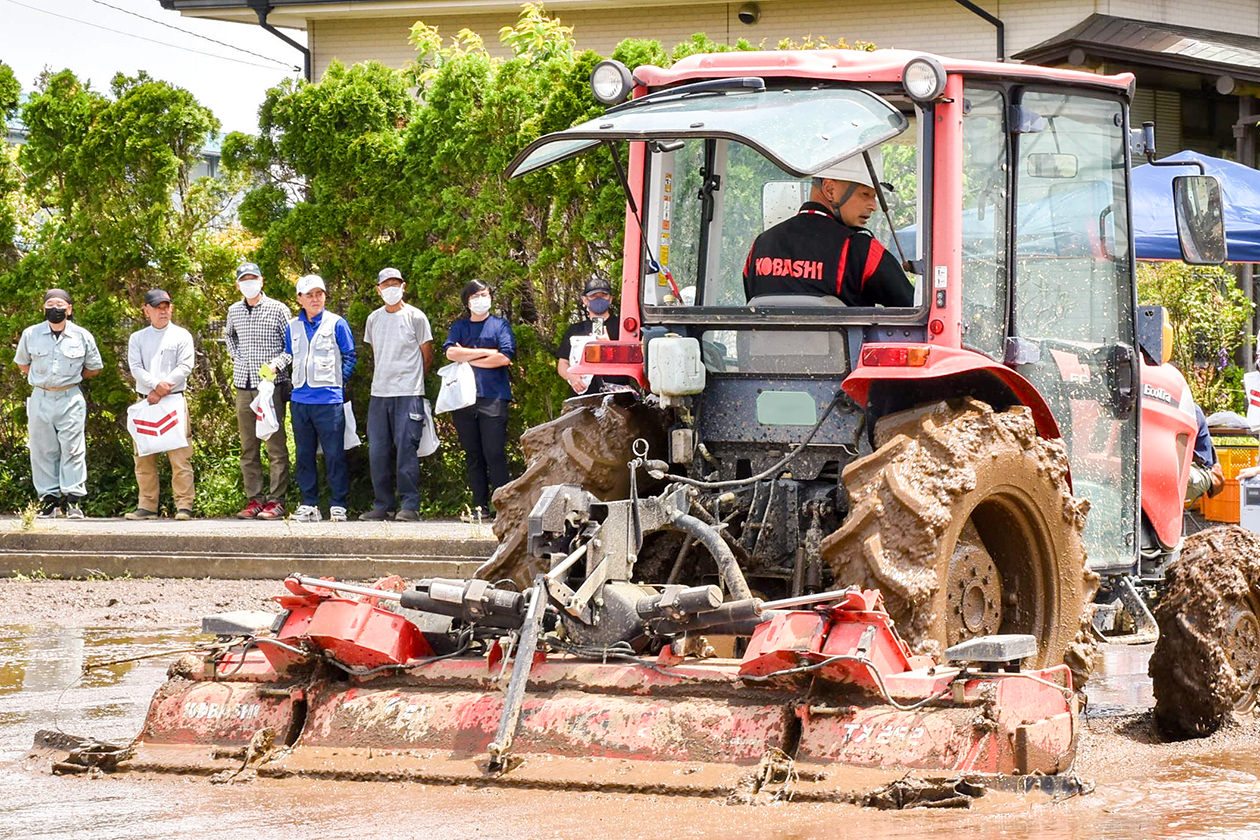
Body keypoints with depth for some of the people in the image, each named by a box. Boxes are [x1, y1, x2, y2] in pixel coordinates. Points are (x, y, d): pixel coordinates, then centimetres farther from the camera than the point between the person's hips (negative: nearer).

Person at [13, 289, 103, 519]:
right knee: (43, 450, 1)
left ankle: (73, 500, -4)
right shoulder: (31, 335, 5)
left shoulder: (82, 336, 2)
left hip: (70, 399, -1)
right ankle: (49, 500, 5)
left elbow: (94, 368, 13)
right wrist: (43, 379, 10)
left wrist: (70, 377, 8)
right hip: (40, 398, 1)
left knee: (72, 448, -6)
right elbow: (22, 364, 18)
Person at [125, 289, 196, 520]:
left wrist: (163, 389, -11)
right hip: (146, 401, 3)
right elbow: (135, 368, 2)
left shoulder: (181, 336, 9)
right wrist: (156, 385, -15)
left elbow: (185, 367, -2)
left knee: (180, 455, -10)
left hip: (175, 399, -3)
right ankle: (147, 506, 7)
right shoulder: (137, 338, 15)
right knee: (144, 457, 2)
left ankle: (184, 506, -11)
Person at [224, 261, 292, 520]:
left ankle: (276, 500, -5)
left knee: (276, 445, -6)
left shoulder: (278, 310, -2)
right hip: (244, 386, 5)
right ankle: (253, 499, 10)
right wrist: (235, 356, 17)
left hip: (271, 385, -5)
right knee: (248, 447, 6)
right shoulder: (234, 311, 12)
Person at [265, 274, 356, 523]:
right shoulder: (292, 327, 13)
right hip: (300, 398, 5)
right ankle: (309, 505, 12)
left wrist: (338, 381, -1)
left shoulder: (336, 324, 1)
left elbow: (349, 356, 6)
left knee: (334, 454, -5)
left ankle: (339, 505, 0)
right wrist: (274, 366, 6)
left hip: (329, 399, -5)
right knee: (304, 454, 7)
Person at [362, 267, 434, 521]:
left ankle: (409, 506, -6)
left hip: (408, 394, -5)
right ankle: (383, 505, 10)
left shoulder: (415, 317, -1)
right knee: (378, 452, 3)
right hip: (379, 393, 5)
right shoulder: (374, 319, 13)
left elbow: (427, 356, 6)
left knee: (406, 450, -9)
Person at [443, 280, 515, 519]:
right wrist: (486, 352, -5)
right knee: (472, 454, 3)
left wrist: (469, 359, -1)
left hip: (493, 398, -3)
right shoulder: (459, 327, 17)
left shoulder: (500, 325, 9)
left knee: (494, 453, -10)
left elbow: (505, 357, -6)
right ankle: (480, 505, 6)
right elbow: (450, 351, -1)